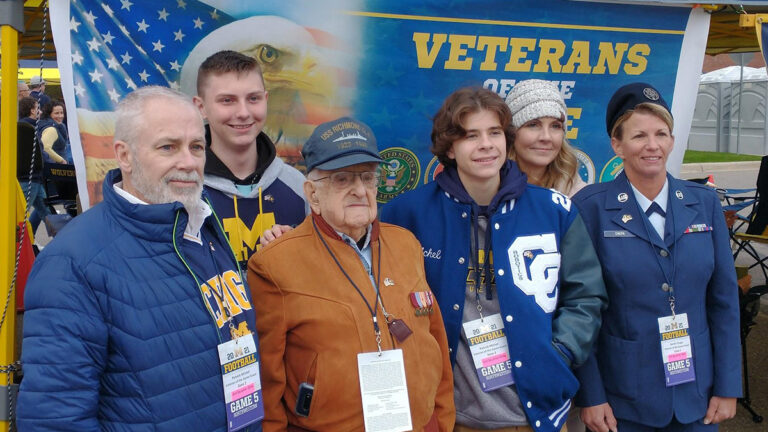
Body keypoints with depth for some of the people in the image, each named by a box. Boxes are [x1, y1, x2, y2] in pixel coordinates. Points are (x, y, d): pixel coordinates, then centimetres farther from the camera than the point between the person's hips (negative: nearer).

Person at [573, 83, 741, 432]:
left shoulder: (704, 203, 2)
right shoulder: (591, 207, -9)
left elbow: (724, 299, 4)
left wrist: (727, 387, 2)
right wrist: (590, 396, -10)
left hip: (696, 395, 3)